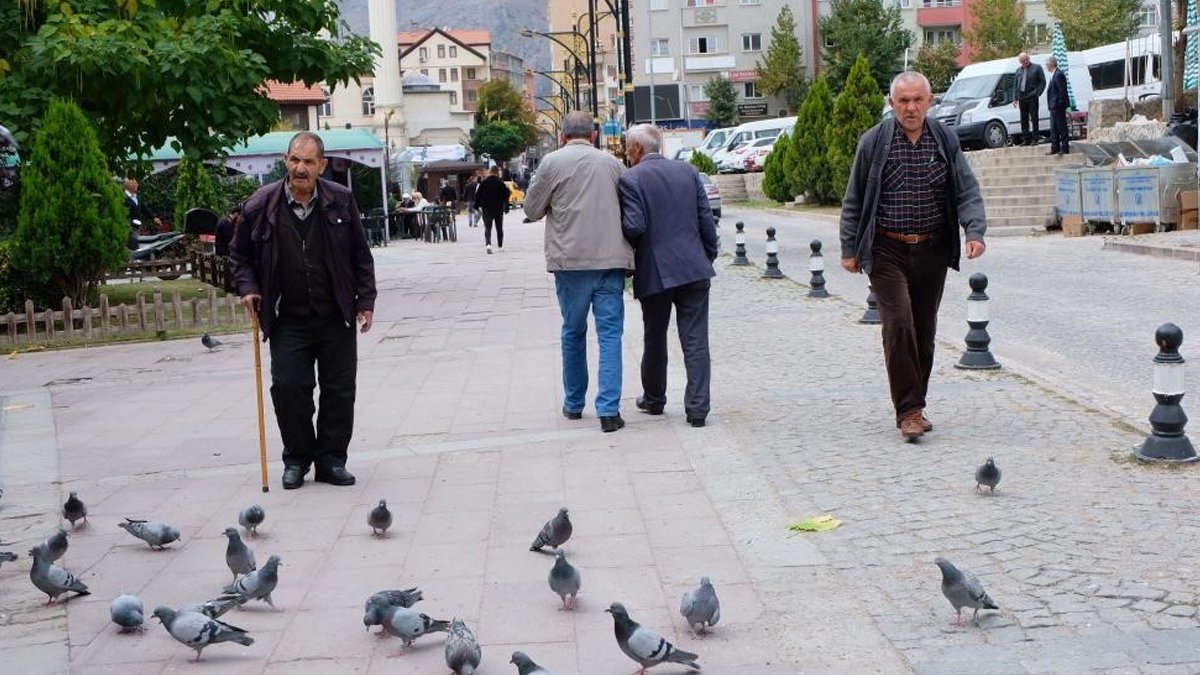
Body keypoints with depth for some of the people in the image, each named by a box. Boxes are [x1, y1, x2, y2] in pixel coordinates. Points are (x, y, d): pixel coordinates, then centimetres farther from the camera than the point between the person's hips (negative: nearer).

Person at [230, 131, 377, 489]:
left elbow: (360, 255, 6)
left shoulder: (341, 201, -2)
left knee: (339, 389, 4)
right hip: (289, 320, -1)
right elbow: (240, 253, 11)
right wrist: (248, 288, -4)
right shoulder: (261, 205, -4)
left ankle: (331, 460, 16)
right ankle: (297, 460, 13)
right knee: (288, 387, -4)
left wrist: (365, 301, 2)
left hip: (336, 316, 1)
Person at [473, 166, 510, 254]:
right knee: (499, 228, 14)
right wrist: (506, 207, 3)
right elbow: (505, 195, -6)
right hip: (498, 210, 0)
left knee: (487, 228, -2)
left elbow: (478, 195, 3)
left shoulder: (483, 183, -1)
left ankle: (488, 244, -24)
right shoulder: (500, 183, -7)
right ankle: (500, 246, 18)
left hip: (486, 210, 0)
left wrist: (477, 206, 12)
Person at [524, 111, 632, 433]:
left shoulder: (553, 162, -1)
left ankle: (574, 404, 25)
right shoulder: (612, 163, 8)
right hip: (611, 259, 1)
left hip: (571, 260, -1)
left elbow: (532, 210, 5)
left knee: (573, 333, 14)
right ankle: (609, 410, -6)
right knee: (610, 334, 1)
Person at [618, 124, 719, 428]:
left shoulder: (631, 179, -8)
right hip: (694, 268, 3)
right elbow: (706, 220, 4)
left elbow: (634, 226, -16)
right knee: (695, 341, 2)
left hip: (655, 273, -2)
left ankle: (654, 399, 31)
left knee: (655, 340, 15)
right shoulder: (688, 171, 5)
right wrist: (709, 255, 14)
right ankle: (697, 408, 0)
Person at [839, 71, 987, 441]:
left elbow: (967, 192, 3)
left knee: (924, 330, 9)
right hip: (886, 249, -3)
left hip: (932, 250, 3)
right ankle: (908, 410, -11)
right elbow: (854, 200, 4)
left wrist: (975, 231, -14)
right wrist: (849, 249, 3)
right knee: (899, 324, -15)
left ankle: (914, 405, 22)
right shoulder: (874, 142, -2)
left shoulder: (945, 141, 4)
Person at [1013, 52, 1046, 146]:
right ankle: (1026, 139, 11)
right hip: (1022, 98, 5)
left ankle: (1035, 138, -1)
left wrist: (1037, 93, -10)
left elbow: (1043, 82, 1)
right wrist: (1015, 98, 10)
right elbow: (1015, 85, 18)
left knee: (1034, 118, -4)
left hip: (1032, 97, -5)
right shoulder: (1018, 70, 17)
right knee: (1024, 119, 6)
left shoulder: (1036, 68, 3)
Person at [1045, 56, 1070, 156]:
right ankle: (1055, 148, 18)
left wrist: (1059, 104, -20)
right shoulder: (1054, 75, 15)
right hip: (1054, 106, 10)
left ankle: (1065, 148, 0)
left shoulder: (1059, 75, -16)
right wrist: (1051, 104, 15)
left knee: (1062, 127, -4)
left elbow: (1062, 91, -20)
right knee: (1054, 128, 13)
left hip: (1058, 106, -10)